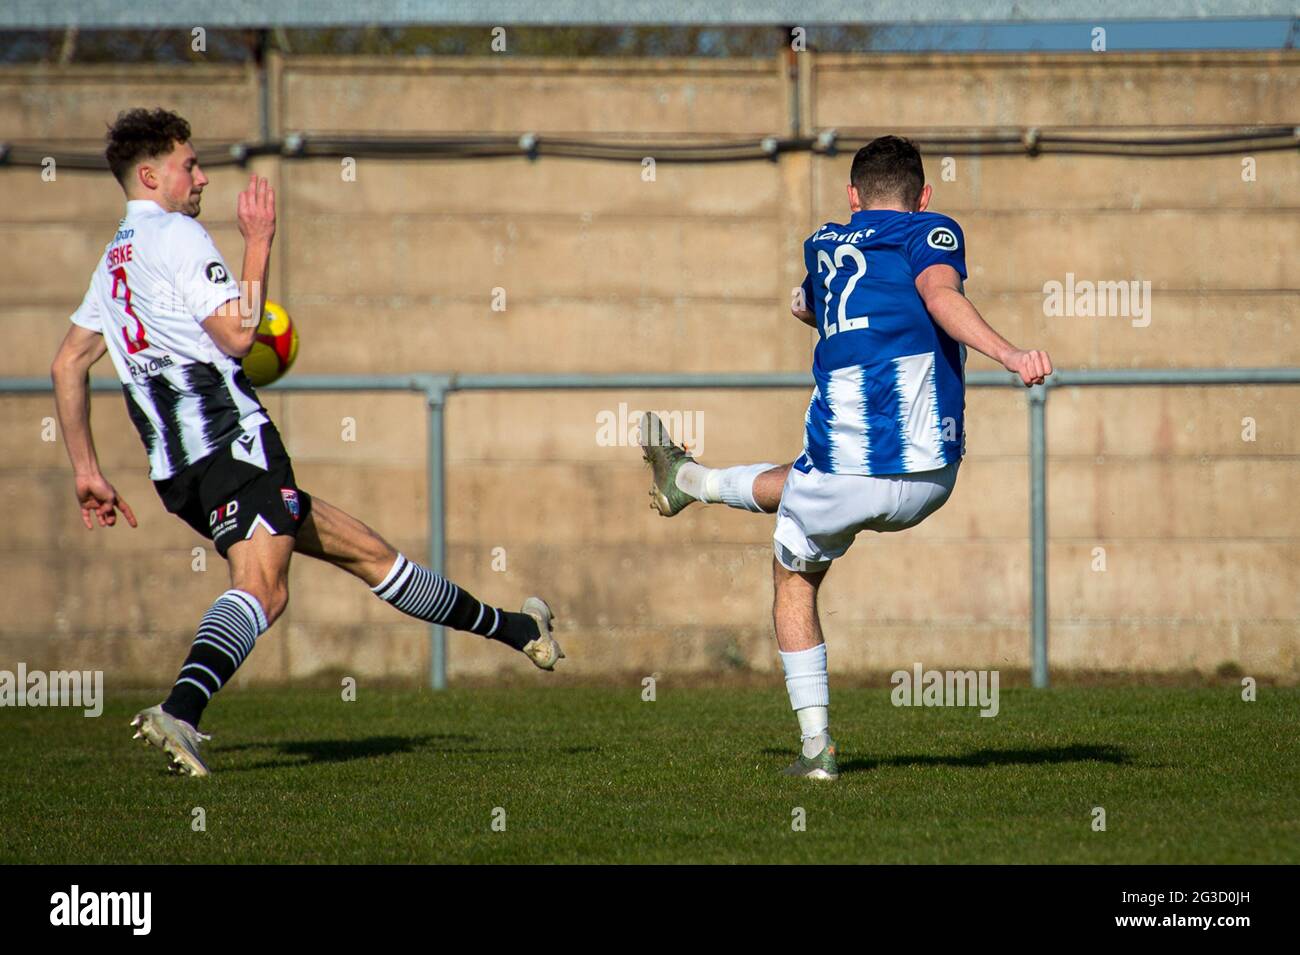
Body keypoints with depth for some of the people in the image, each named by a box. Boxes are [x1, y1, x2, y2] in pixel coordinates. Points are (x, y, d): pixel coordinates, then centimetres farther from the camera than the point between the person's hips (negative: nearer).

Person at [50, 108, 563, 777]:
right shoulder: (176, 235, -4)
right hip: (229, 440, -10)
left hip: (177, 470, 10)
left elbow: (67, 364, 25)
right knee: (262, 587, -28)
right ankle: (180, 712, -51)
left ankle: (515, 632, 23)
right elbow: (236, 334, -12)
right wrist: (258, 244, -3)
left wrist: (87, 472, 25)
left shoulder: (113, 258, 24)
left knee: (362, 549, 15)